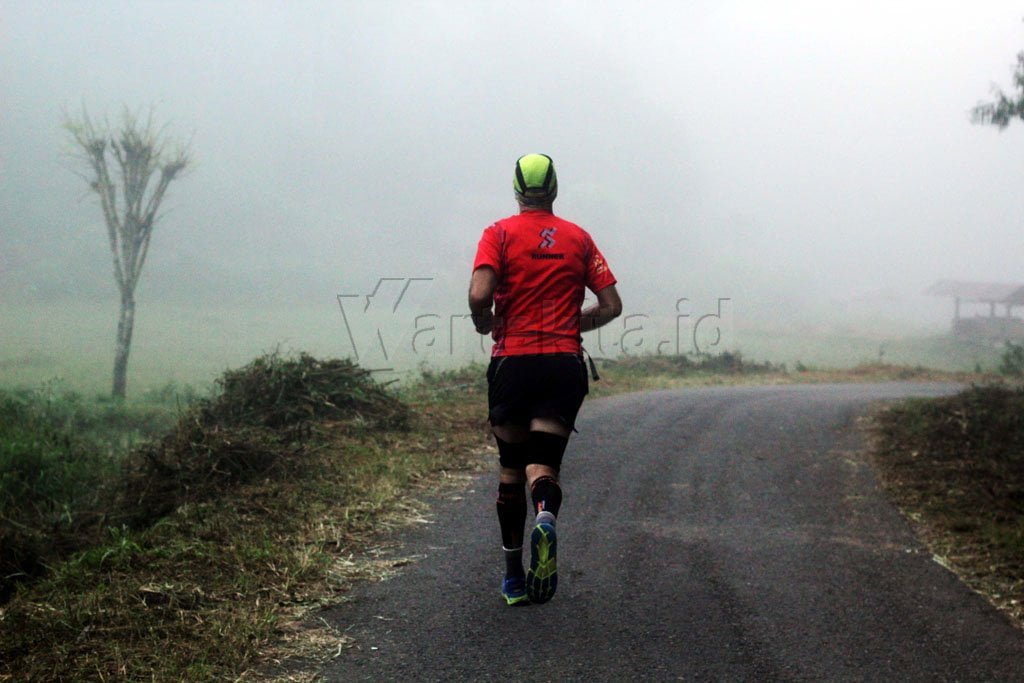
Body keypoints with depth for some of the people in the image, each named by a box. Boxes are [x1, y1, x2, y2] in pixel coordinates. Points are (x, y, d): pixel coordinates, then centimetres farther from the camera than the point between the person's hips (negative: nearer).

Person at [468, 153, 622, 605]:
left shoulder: (500, 233, 1)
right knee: (544, 463, -1)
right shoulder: (579, 238, 9)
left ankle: (513, 578, 18)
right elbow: (611, 305, 5)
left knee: (510, 467, 13)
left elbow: (479, 295, -14)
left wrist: (485, 325, 6)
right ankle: (546, 519, -37)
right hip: (565, 363, 1)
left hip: (513, 361, -1)